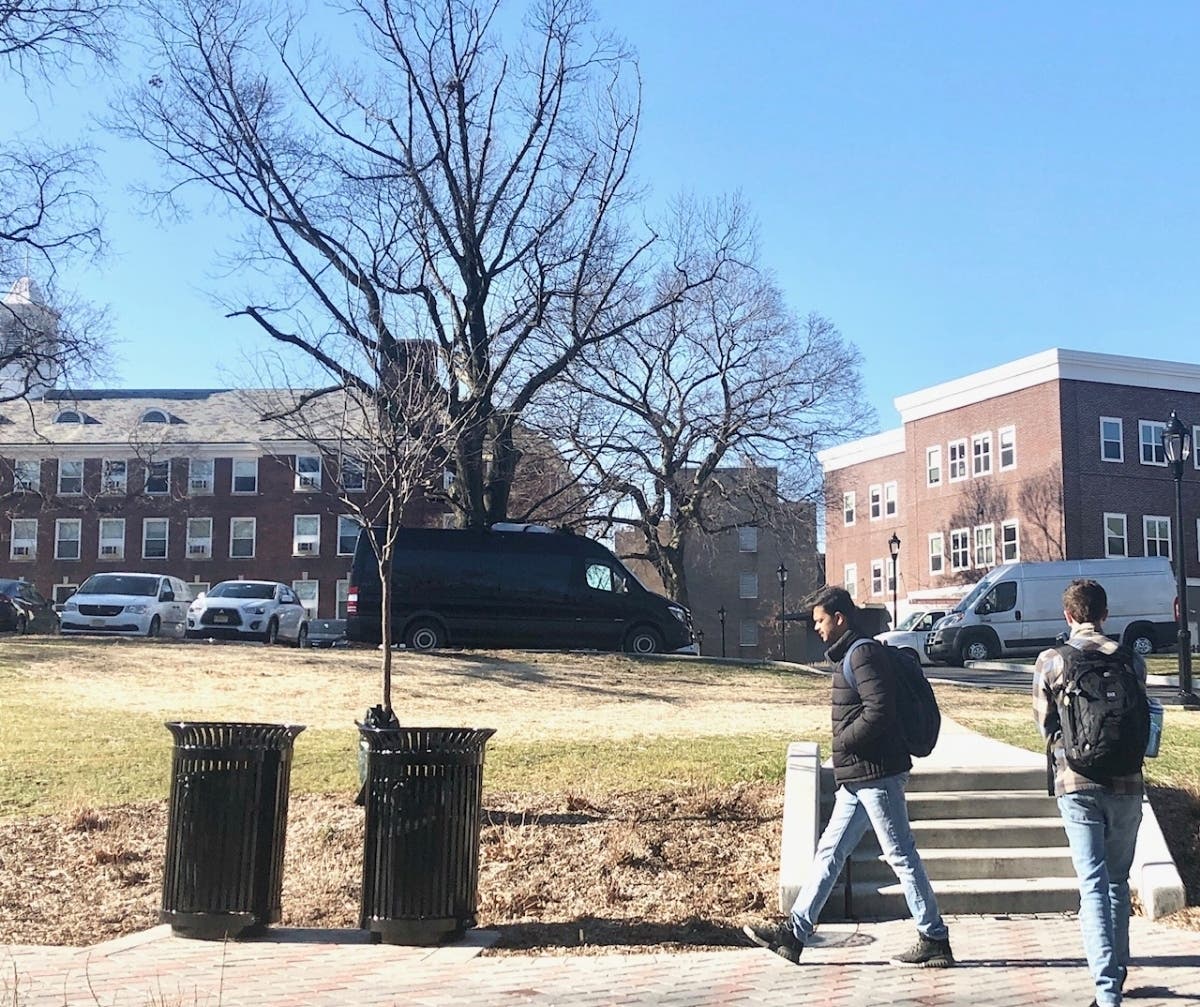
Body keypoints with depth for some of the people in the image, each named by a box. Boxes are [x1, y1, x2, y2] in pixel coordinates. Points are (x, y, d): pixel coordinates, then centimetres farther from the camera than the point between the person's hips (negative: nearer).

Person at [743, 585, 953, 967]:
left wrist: (843, 742, -13)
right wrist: (845, 751, 12)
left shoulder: (862, 654, -14)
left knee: (901, 856, -3)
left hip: (876, 774, -11)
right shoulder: (848, 654, 17)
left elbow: (879, 710, -24)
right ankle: (795, 932, 15)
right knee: (830, 851, 10)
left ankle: (935, 940, 7)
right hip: (857, 777, 11)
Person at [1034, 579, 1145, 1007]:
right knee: (1118, 881, 17)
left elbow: (1047, 724, 0)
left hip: (1076, 784, -2)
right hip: (1126, 783, 2)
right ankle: (1117, 972, 29)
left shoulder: (1049, 661, -4)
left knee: (1093, 885, -1)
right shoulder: (1131, 659, 0)